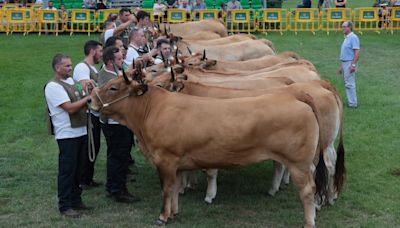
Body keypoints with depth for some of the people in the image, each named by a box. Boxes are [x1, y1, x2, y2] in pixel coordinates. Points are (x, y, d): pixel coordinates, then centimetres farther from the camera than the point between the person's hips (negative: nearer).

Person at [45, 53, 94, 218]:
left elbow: (80, 102, 21)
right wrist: (88, 97, -15)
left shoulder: (71, 81, 13)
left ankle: (76, 201, 27)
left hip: (81, 132, 8)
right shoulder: (53, 86, -13)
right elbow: (70, 108, -21)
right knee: (67, 170, -1)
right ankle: (65, 206, 8)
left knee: (78, 169, 16)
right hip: (67, 135, -8)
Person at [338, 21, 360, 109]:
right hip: (345, 63, 10)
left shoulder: (353, 37, -13)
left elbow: (357, 52, -20)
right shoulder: (346, 38, 17)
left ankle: (353, 103, -6)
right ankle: (351, 101, 19)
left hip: (350, 63, -10)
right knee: (347, 83, 12)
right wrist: (342, 66, 22)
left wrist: (353, 65, -24)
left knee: (349, 84, -9)